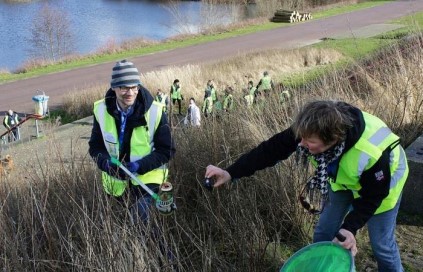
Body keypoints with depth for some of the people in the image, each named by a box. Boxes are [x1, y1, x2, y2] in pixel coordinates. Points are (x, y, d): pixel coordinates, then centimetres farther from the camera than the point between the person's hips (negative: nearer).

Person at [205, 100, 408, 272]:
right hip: (344, 177, 5)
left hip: (381, 181, -4)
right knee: (323, 233, 10)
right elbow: (273, 149, -28)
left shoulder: (372, 155, -44)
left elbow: (372, 196, -27)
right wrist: (230, 173, -34)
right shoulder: (313, 129, -33)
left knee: (381, 244, 3)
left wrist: (350, 227, -39)